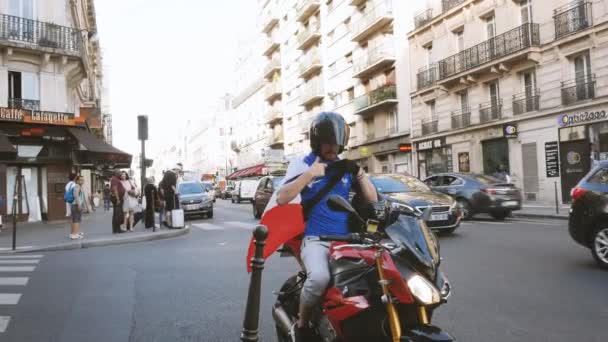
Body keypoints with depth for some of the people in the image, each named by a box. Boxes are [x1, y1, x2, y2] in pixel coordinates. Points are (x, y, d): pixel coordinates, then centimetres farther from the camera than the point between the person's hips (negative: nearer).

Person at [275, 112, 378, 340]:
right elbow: (281, 199, -9)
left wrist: (360, 173, -4)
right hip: (316, 239, -4)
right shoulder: (302, 164, 4)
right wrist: (310, 174, -16)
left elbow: (372, 199, 12)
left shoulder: (346, 167, 15)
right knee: (319, 277, -33)